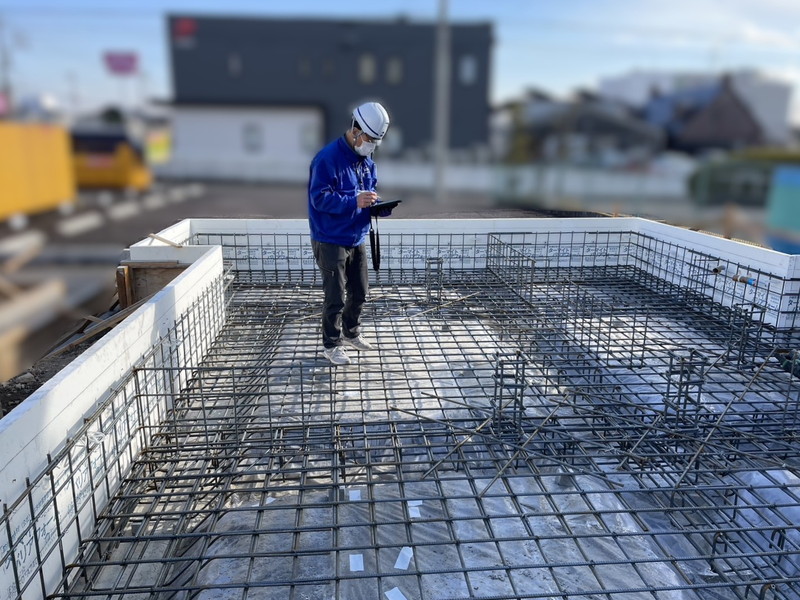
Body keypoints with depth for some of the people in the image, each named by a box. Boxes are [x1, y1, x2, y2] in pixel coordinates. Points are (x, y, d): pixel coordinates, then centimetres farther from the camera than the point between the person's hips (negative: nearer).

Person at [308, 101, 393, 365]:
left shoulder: (366, 159, 7)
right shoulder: (327, 158, -19)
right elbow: (320, 198, -23)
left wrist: (379, 206, -6)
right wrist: (354, 201, -33)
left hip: (356, 240, 8)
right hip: (330, 242, -8)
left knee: (359, 292, 17)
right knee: (336, 297, 1)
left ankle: (351, 333, 38)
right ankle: (331, 345, 19)